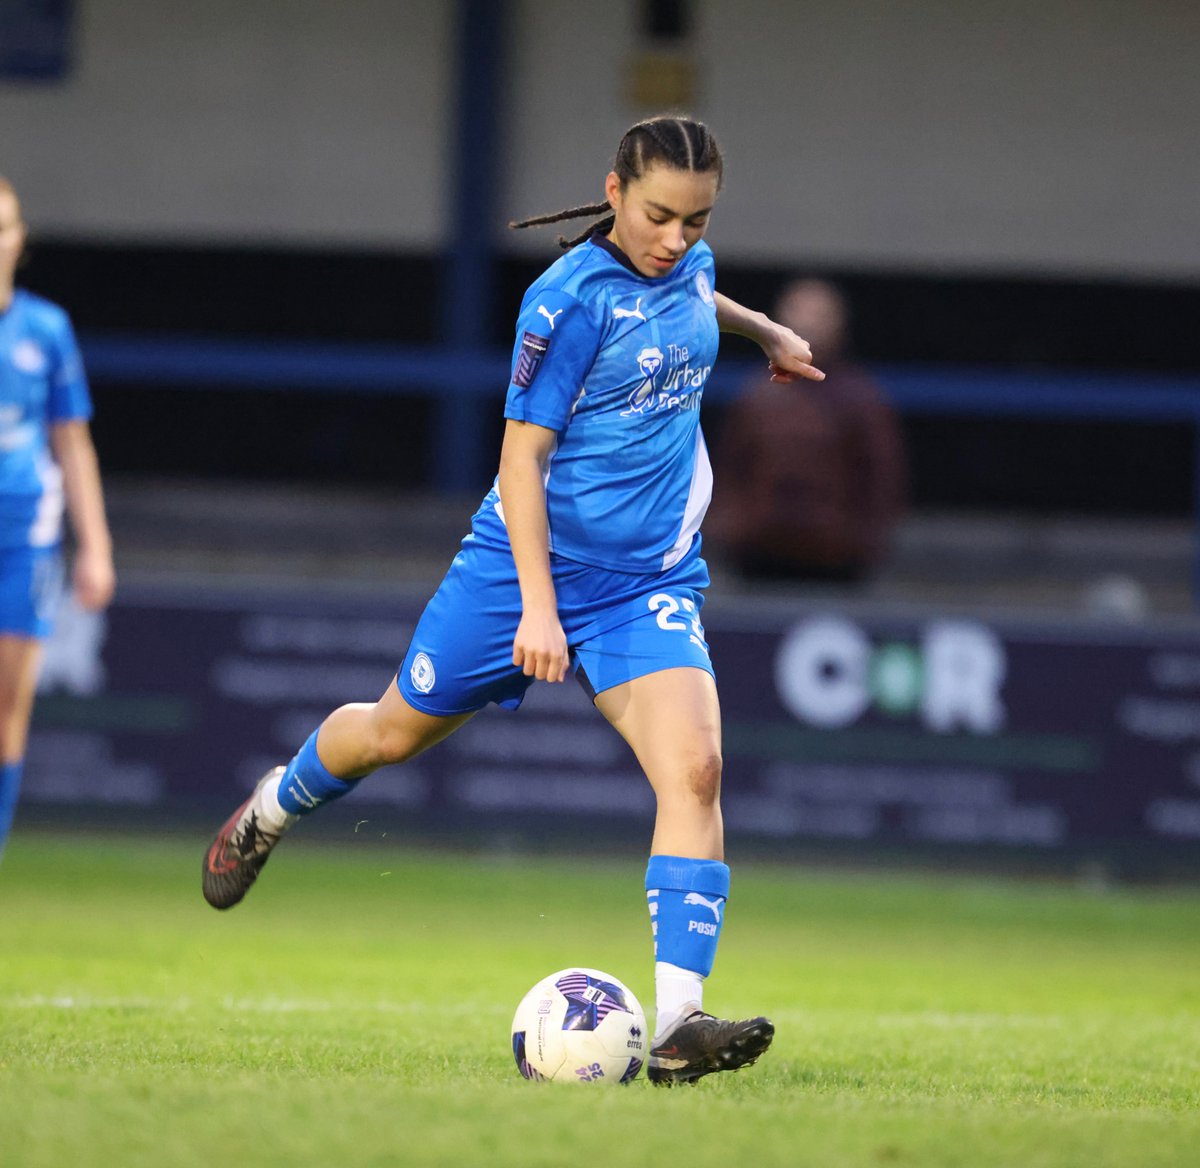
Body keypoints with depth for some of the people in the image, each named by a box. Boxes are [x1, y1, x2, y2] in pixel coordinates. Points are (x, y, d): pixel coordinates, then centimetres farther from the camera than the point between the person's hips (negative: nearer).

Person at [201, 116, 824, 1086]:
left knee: (694, 769, -19)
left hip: (652, 580, 4)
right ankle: (273, 810, 50)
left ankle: (679, 1022, -25)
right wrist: (537, 605, -25)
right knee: (396, 731, 15)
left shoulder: (689, 267, 1)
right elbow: (522, 452, -19)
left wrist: (765, 329, 41)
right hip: (530, 564, -4)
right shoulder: (570, 300, -19)